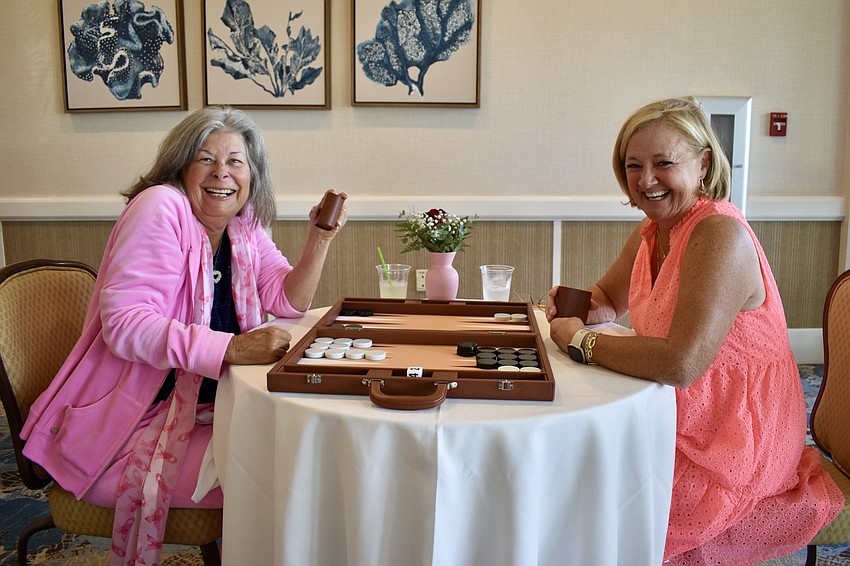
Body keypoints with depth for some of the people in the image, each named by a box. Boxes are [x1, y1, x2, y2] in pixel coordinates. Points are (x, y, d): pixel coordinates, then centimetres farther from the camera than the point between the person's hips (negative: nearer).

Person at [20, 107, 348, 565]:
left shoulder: (245, 226, 7)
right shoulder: (161, 208, -15)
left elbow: (289, 302, 9)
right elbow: (124, 323, -25)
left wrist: (320, 239, -6)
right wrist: (232, 348, -35)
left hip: (201, 408, 7)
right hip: (129, 421, -7)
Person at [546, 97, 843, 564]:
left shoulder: (721, 235, -24)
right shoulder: (651, 232, 3)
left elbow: (681, 363, -33)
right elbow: (609, 301, 18)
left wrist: (580, 341, -21)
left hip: (733, 451, -8)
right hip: (682, 425, 8)